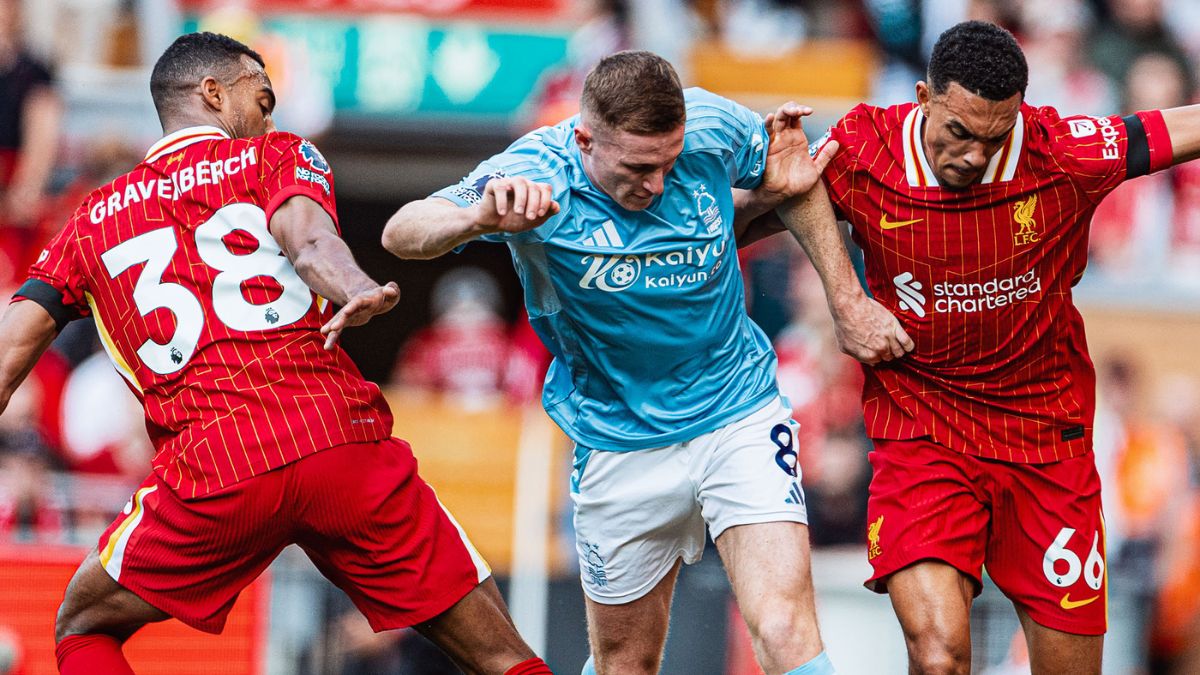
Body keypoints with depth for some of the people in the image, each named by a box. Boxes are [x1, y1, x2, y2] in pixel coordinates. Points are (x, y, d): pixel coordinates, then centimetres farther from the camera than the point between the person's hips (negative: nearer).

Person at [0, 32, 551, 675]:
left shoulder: (91, 221, 23)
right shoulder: (280, 157, 15)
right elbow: (307, 237, -8)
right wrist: (356, 293, -28)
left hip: (210, 476, 1)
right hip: (344, 441, -1)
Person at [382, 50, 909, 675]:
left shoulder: (711, 127, -15)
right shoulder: (534, 174, -21)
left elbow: (799, 180, 6)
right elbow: (401, 234, -28)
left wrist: (850, 304, 4)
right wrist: (480, 217, -50)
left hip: (739, 415, 0)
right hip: (620, 446, 0)